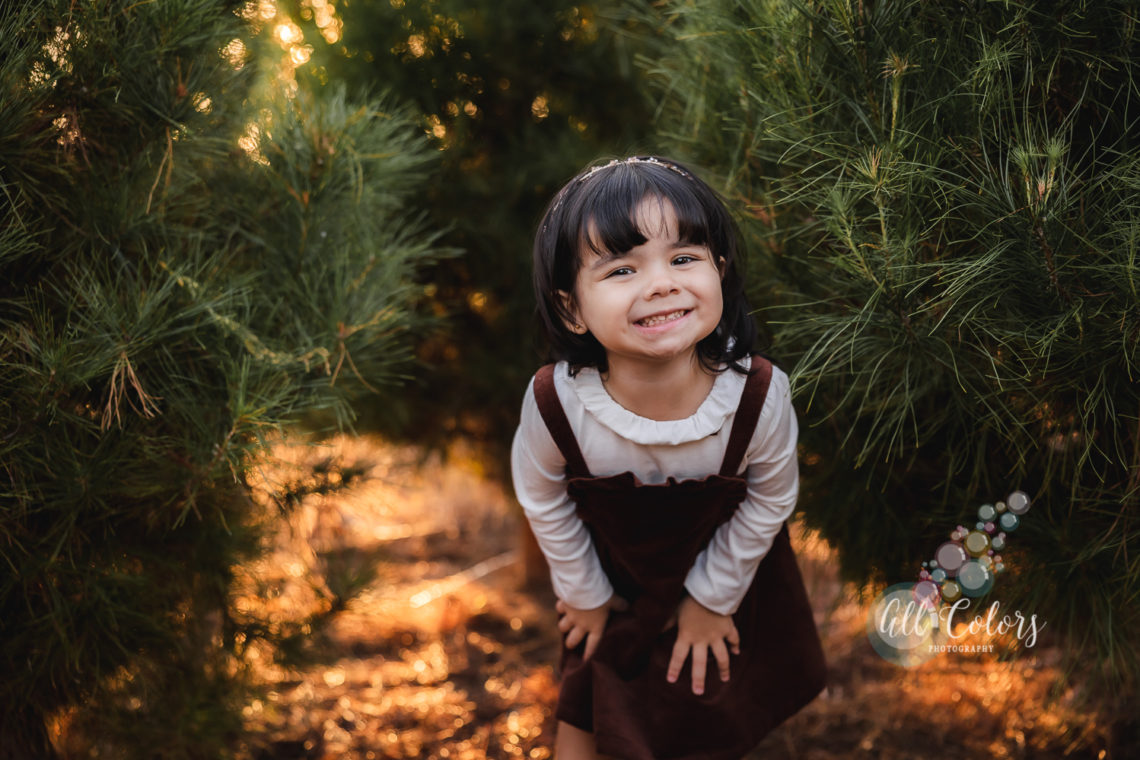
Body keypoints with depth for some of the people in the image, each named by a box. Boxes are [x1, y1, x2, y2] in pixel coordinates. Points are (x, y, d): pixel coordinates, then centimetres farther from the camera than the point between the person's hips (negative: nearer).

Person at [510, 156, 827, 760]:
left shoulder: (759, 395, -34)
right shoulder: (554, 403, -34)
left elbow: (769, 501, -14)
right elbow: (542, 500, -12)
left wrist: (712, 597, -3)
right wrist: (583, 592, 1)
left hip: (719, 568, 0)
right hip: (609, 570, 0)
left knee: (711, 689, 24)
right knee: (588, 695, 23)